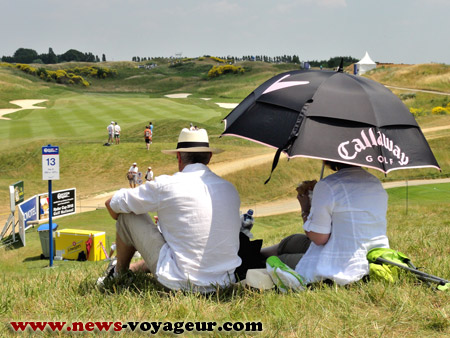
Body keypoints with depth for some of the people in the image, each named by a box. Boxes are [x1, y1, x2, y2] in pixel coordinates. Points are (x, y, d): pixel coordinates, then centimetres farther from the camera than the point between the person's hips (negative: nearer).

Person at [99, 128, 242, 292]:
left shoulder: (166, 185, -10)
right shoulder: (230, 189, 4)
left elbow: (111, 205, 2)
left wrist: (123, 225, 28)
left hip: (181, 283, -5)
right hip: (225, 282, 6)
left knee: (128, 214, 9)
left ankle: (118, 274, 31)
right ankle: (132, 269, 47)